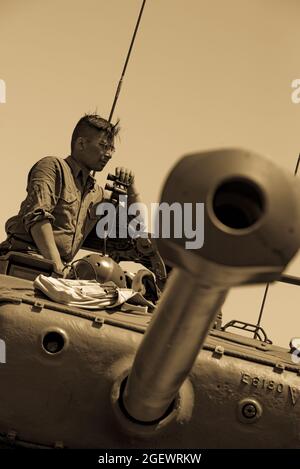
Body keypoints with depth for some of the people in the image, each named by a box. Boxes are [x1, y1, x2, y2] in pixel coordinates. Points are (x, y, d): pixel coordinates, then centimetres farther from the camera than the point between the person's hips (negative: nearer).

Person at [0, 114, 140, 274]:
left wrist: (130, 186, 16)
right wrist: (57, 265, -23)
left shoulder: (97, 193, 24)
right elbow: (37, 216, -14)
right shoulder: (54, 166, 1)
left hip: (59, 267, 8)